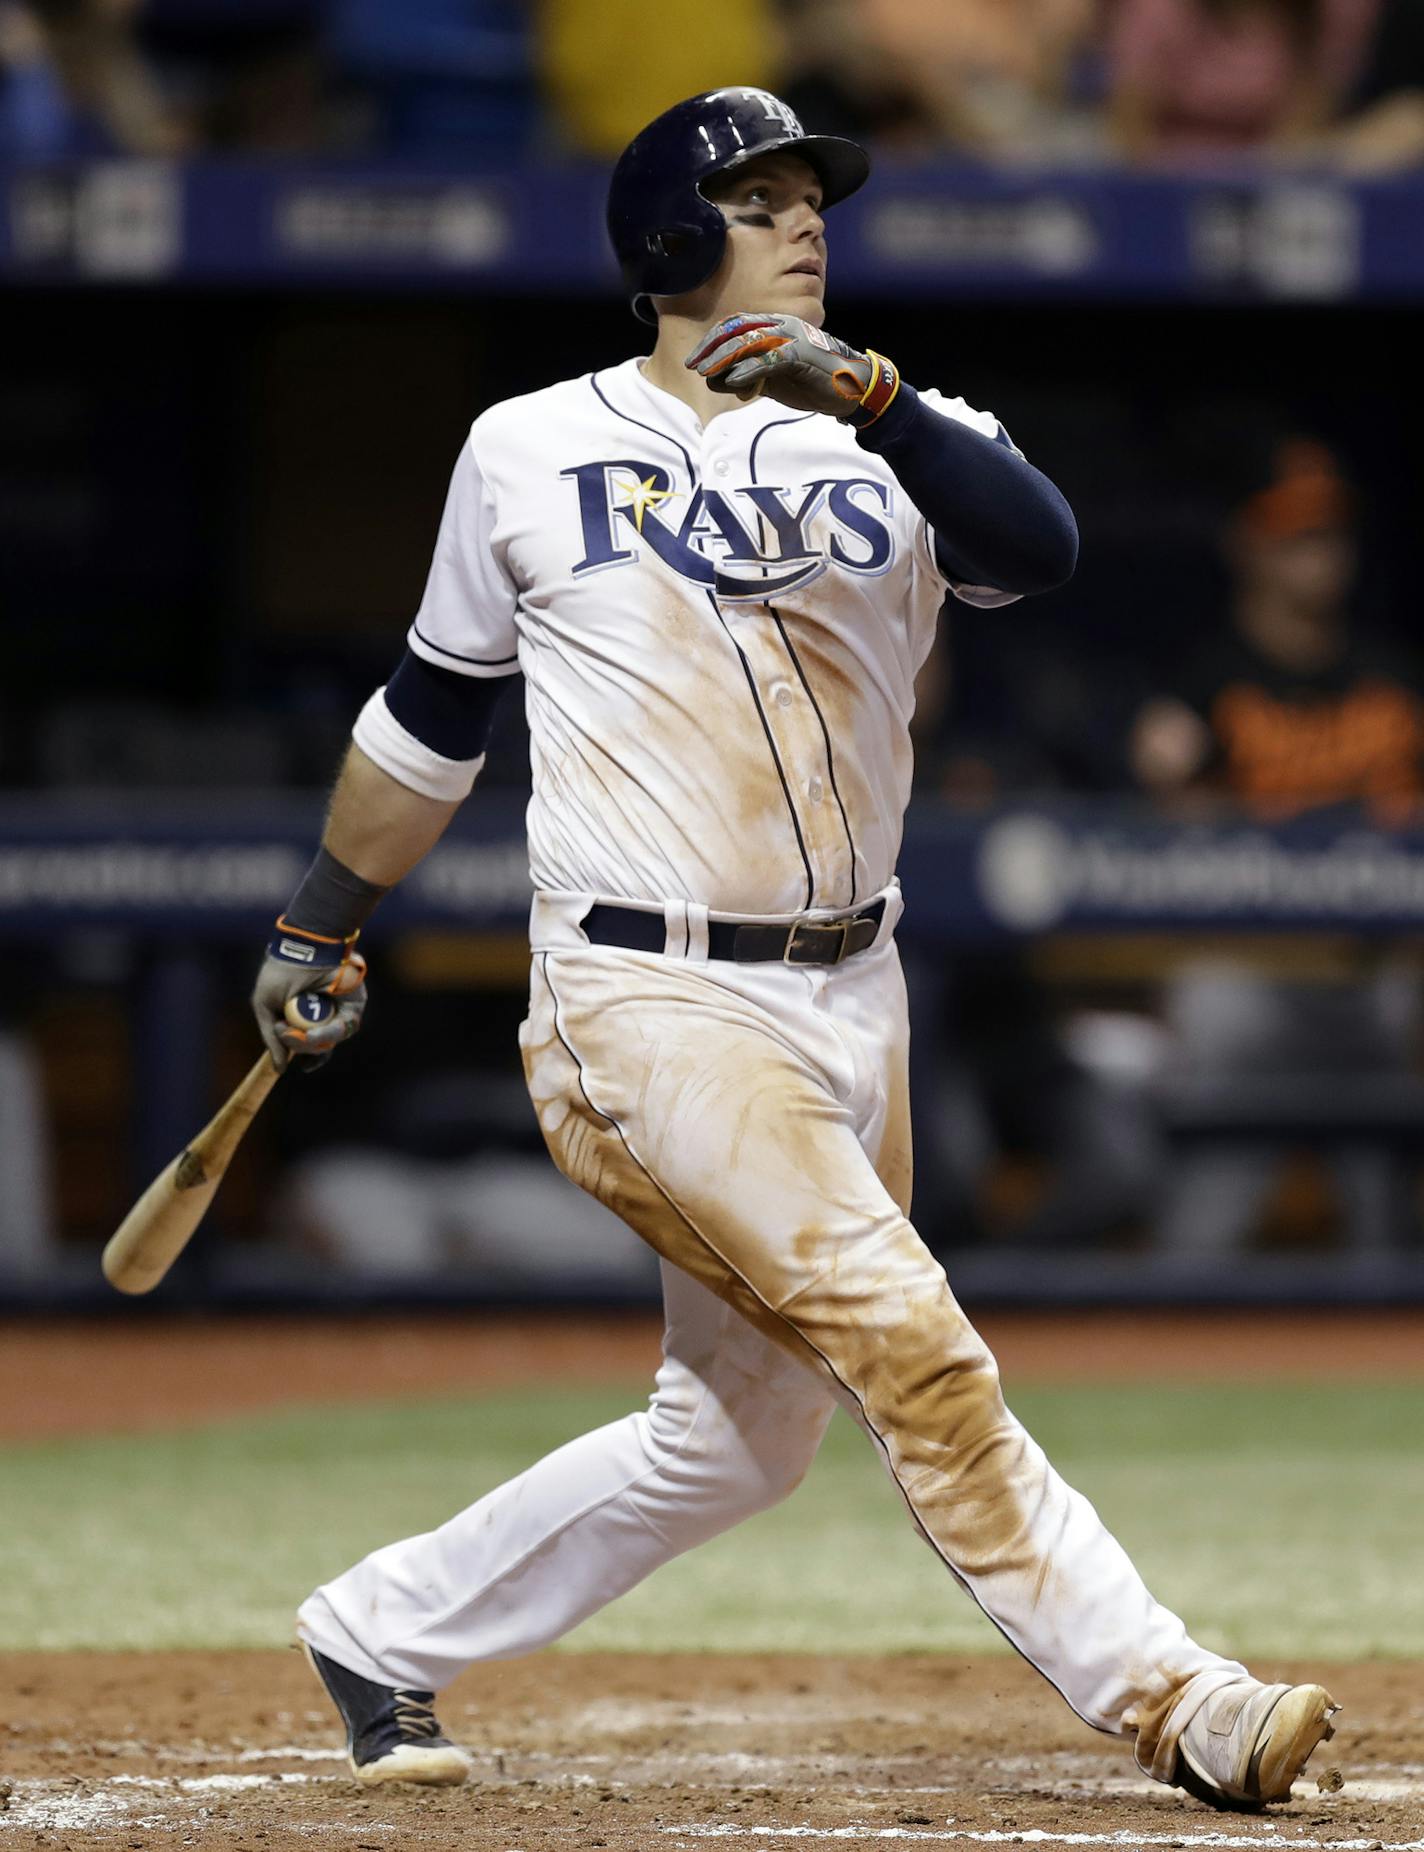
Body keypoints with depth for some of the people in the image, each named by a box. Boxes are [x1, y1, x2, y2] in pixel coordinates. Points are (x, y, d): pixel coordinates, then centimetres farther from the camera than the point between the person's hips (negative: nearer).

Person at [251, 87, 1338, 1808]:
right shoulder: (530, 451, 4)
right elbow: (432, 713, 17)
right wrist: (317, 927, 23)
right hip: (651, 1005, -5)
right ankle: (1168, 1702, -18)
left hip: (848, 1003, 5)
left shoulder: (889, 440, 8)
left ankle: (383, 1634, 27)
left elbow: (1038, 549, -14)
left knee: (738, 1439, 11)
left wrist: (868, 398, -28)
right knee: (916, 1351, -18)